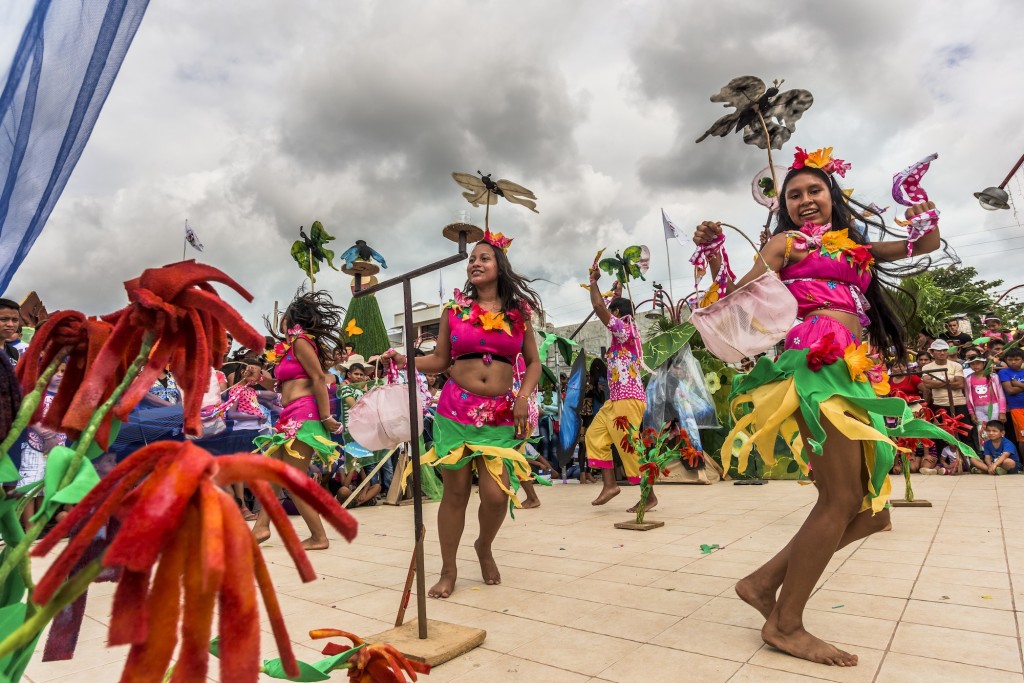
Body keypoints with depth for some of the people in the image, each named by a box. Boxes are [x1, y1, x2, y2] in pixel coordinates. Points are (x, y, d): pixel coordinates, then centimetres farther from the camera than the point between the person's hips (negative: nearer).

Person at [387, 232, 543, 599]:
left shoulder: (519, 311, 8)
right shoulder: (454, 309, 8)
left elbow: (533, 362, 10)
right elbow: (440, 360, 9)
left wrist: (524, 397, -5)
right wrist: (404, 359, -6)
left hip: (502, 415, 0)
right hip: (456, 410, 0)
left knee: (496, 494, -8)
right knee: (455, 491, 5)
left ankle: (484, 547, 26)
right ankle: (448, 570, 24)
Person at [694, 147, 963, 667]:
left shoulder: (855, 245, 26)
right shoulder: (787, 242, 8)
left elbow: (928, 244, 34)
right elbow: (738, 297, -1)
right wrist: (713, 254, -14)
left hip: (853, 372, 8)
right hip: (818, 363, -8)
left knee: (870, 508, 6)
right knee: (842, 500, -13)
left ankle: (763, 582, 11)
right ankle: (785, 625, -1)